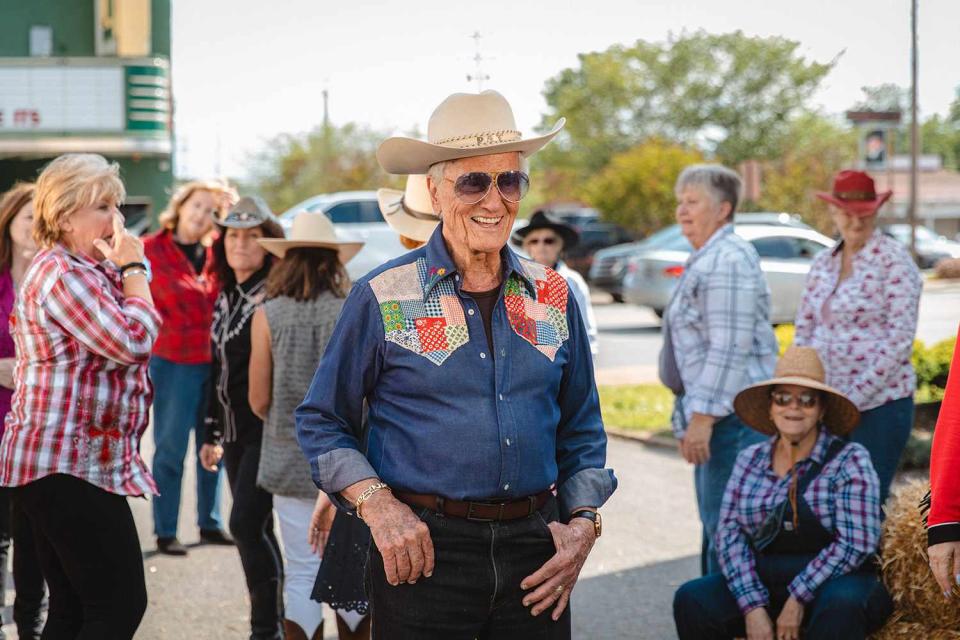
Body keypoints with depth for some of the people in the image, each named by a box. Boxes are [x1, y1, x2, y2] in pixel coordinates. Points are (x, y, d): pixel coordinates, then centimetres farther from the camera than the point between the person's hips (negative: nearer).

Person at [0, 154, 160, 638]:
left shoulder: (84, 271, 20)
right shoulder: (63, 274, -14)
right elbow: (134, 341, -20)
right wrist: (134, 270, -9)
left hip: (61, 465, 11)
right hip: (70, 469, -11)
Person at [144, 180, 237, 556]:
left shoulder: (213, 254, 12)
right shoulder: (153, 250, -4)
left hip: (213, 360, 5)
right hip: (174, 360, -5)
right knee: (170, 449, -2)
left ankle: (210, 523, 21)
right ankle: (165, 532, 5)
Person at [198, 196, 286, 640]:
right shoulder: (226, 298, 14)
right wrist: (212, 433, 22)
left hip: (266, 430, -8)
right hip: (236, 431, 8)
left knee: (246, 524, -12)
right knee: (256, 529, 12)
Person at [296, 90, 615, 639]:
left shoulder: (554, 297, 9)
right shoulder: (384, 297, -2)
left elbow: (582, 428, 17)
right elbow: (321, 422, 3)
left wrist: (584, 523, 4)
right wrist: (376, 505, -10)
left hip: (535, 550, 3)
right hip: (423, 550, -3)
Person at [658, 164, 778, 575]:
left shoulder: (727, 260, -16)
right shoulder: (706, 259, 19)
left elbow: (729, 349, -23)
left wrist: (702, 417, -24)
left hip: (731, 414, -11)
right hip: (713, 414, 11)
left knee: (724, 526, -10)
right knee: (714, 523, 16)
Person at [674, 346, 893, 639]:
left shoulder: (849, 461, -3)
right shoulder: (750, 460, 10)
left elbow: (855, 544, -11)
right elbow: (730, 532, 1)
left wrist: (799, 598, -15)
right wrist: (752, 607, -12)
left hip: (832, 584, -4)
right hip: (763, 585, 4)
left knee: (840, 605, -37)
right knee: (692, 600, -20)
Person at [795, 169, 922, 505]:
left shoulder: (893, 260, -7)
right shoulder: (822, 263, 11)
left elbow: (899, 339, -13)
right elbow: (803, 331, 15)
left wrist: (854, 398, -15)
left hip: (879, 404, -5)